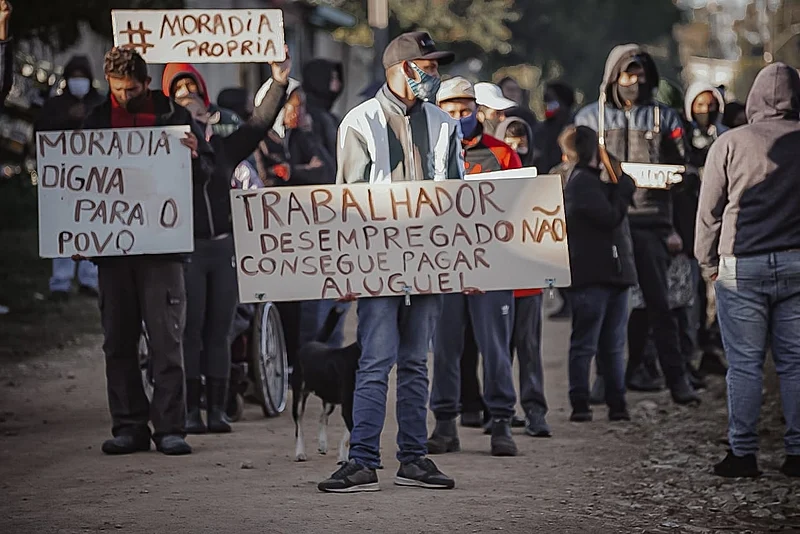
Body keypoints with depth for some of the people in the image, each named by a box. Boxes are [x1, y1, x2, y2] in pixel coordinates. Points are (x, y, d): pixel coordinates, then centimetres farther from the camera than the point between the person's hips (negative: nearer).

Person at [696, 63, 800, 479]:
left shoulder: (730, 144, -3)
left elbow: (709, 210, 0)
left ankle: (742, 453, 2)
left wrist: (708, 263, 11)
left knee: (744, 363, 2)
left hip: (742, 266, -2)